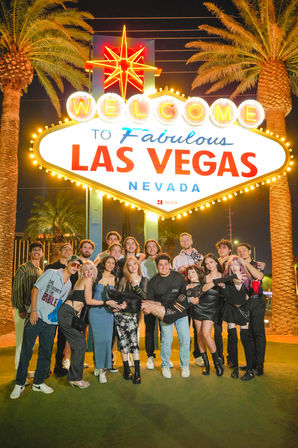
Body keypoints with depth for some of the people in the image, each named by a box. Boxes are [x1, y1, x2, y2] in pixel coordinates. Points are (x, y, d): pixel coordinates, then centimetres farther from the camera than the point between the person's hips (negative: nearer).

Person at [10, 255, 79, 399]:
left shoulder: (69, 285, 11)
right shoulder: (51, 273, -4)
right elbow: (35, 289, -7)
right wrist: (33, 310, -13)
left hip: (50, 323, 5)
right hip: (36, 317, -4)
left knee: (45, 354, 9)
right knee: (26, 351, 2)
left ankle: (38, 382, 24)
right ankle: (19, 383, 16)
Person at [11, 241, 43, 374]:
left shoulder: (40, 272, 16)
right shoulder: (23, 268, -6)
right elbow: (16, 290, -11)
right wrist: (21, 309, -17)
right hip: (23, 310, -7)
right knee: (22, 342, -5)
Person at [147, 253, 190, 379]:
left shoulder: (178, 277, 2)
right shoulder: (153, 281, 2)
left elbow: (186, 293, 8)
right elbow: (150, 300, 7)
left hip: (181, 312, 1)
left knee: (185, 339, -1)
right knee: (166, 340, -6)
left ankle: (185, 365, 19)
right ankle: (165, 366, 15)